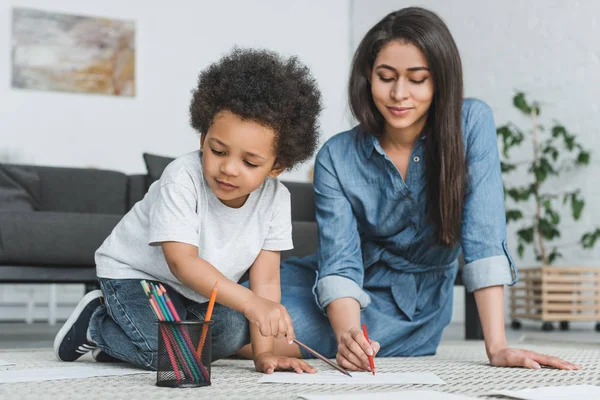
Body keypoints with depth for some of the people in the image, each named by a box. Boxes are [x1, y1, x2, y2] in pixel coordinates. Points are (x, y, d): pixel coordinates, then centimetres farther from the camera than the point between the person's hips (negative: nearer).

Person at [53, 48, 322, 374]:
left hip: (200, 287, 7)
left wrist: (263, 353, -24)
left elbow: (265, 279, -17)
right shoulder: (182, 179, -33)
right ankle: (95, 323, 5)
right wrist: (250, 303, -52)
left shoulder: (275, 198, -19)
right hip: (134, 272, -7)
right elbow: (182, 261, -40)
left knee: (234, 333, -10)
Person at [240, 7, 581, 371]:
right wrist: (348, 337, -41)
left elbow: (484, 238, -21)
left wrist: (497, 347, -28)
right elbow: (340, 263, -20)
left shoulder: (473, 123, -16)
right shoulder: (336, 157, -12)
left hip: (411, 306, -3)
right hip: (351, 296, 3)